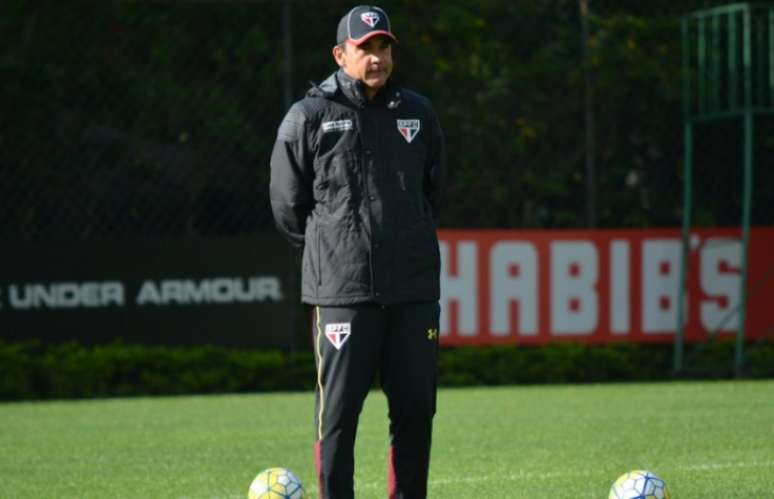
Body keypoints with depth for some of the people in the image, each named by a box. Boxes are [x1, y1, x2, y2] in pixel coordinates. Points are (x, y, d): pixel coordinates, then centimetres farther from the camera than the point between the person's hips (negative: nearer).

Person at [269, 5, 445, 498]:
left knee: (416, 410, 6)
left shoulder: (418, 114, 10)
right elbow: (288, 205, 4)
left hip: (415, 290, 4)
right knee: (338, 414, -3)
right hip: (343, 291, -4)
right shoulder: (309, 118, -2)